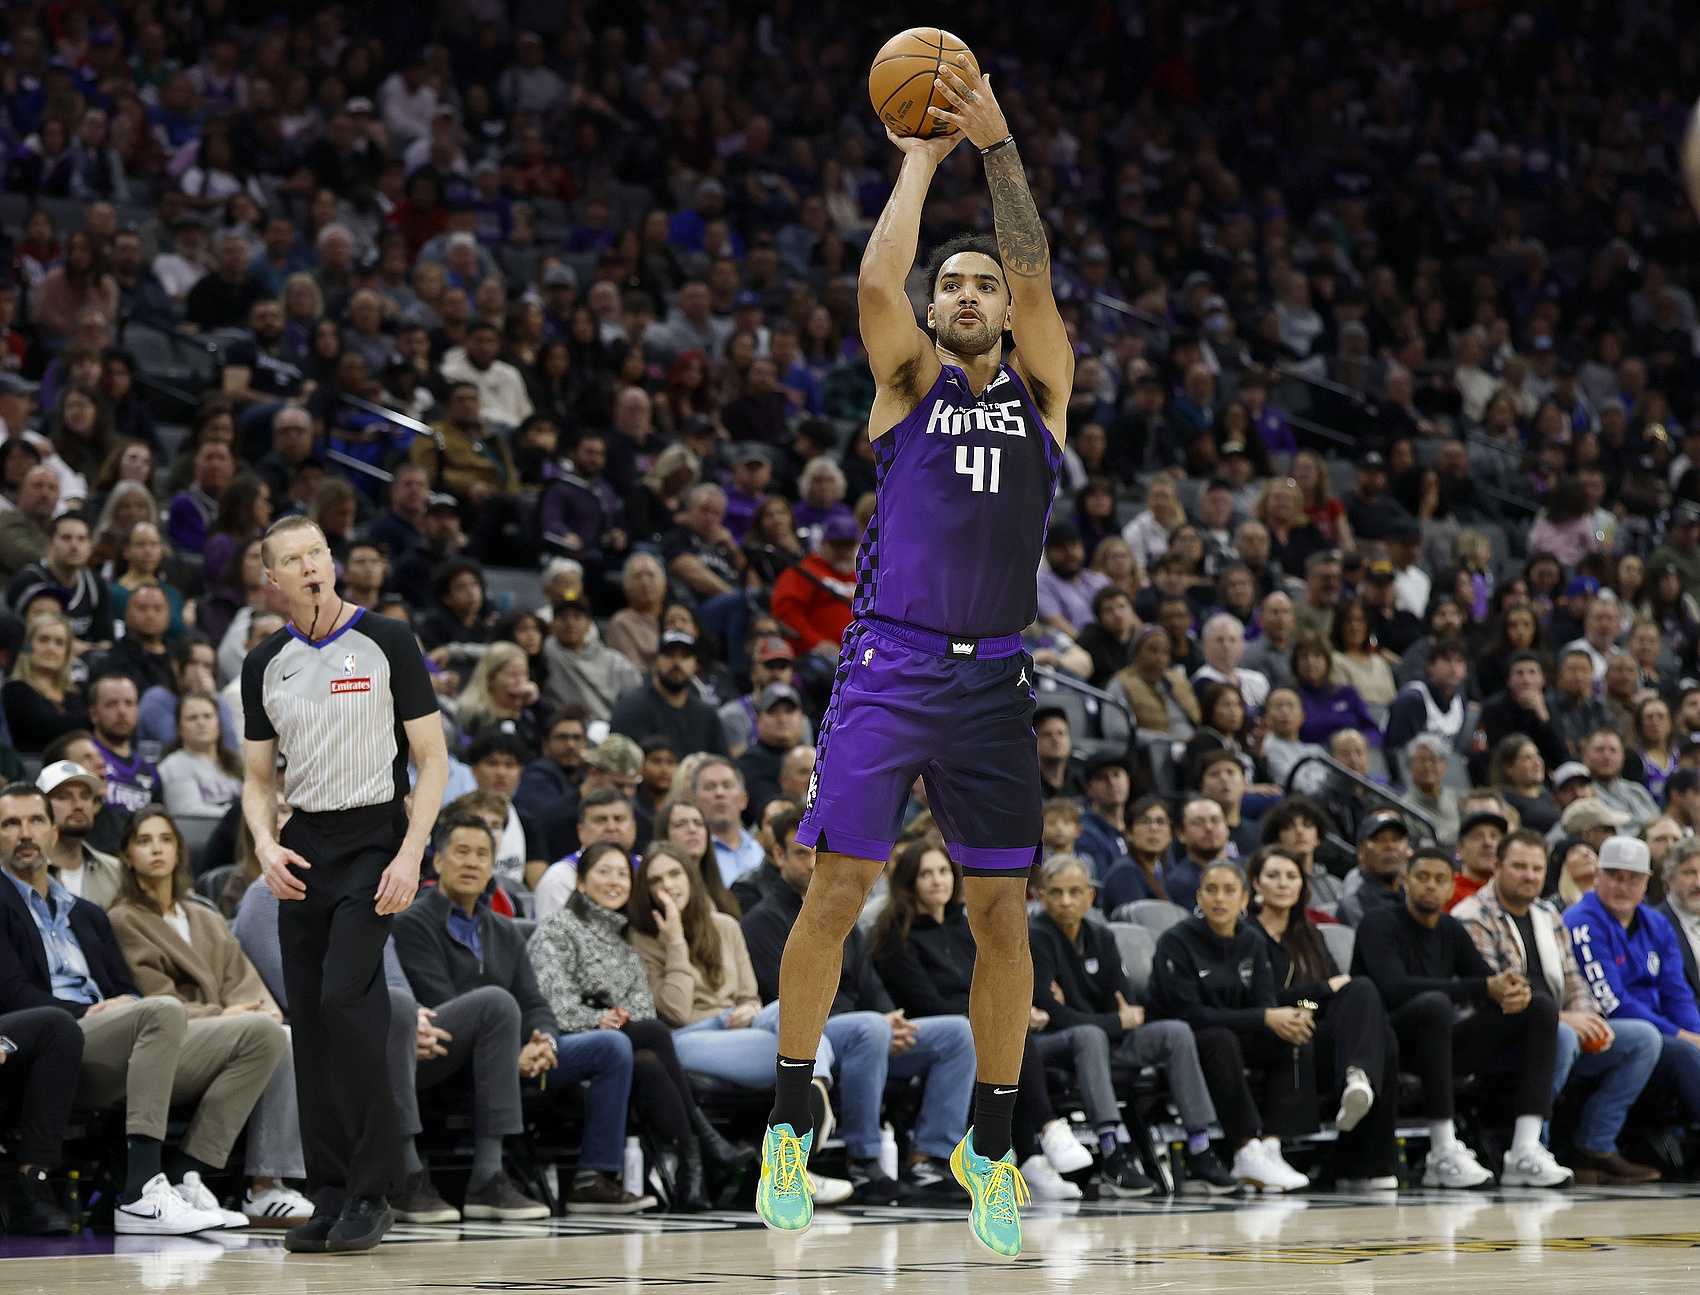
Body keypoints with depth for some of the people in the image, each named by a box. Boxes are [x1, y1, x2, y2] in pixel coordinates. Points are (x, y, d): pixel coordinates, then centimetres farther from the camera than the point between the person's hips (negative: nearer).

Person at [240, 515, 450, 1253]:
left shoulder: (386, 643, -3)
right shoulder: (265, 665, 10)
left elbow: (432, 760, -3)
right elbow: (259, 778, 16)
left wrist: (410, 856, -14)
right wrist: (266, 845, -4)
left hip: (374, 838, -5)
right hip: (304, 847, 5)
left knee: (346, 998, -20)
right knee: (309, 1020, 3)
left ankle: (372, 1194, -14)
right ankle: (331, 1198, 9)